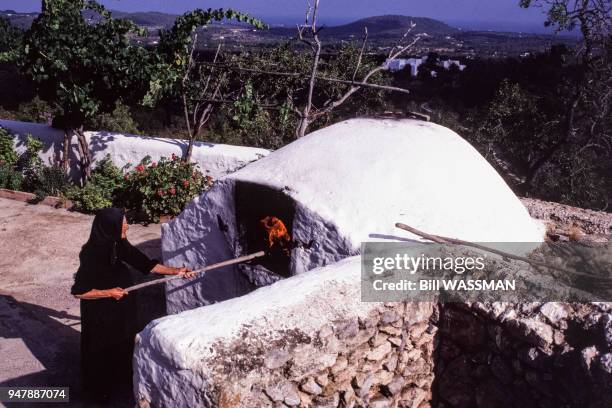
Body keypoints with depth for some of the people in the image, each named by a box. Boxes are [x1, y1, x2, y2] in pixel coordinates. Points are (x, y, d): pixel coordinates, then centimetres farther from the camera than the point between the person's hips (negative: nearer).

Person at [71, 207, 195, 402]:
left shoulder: (120, 245, -10)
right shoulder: (92, 254, -30)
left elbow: (145, 263, 0)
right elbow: (78, 291, -25)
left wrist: (175, 271, -5)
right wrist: (109, 293, -22)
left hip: (122, 308, 7)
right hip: (100, 313, -7)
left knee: (124, 343, 25)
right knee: (101, 350, 14)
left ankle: (121, 377, 50)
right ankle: (97, 388, 38)